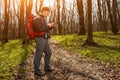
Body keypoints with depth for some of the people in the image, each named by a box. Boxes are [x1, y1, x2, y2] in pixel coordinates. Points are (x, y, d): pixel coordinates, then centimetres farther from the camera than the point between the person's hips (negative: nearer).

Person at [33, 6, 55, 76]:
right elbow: (39, 28, -24)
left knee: (48, 53, 14)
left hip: (45, 39, 10)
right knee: (39, 55, -6)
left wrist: (51, 26, 9)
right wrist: (48, 25, -13)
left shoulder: (43, 19, 21)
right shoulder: (37, 19, -9)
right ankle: (37, 70, 1)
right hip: (40, 38, -10)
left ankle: (47, 67, 26)